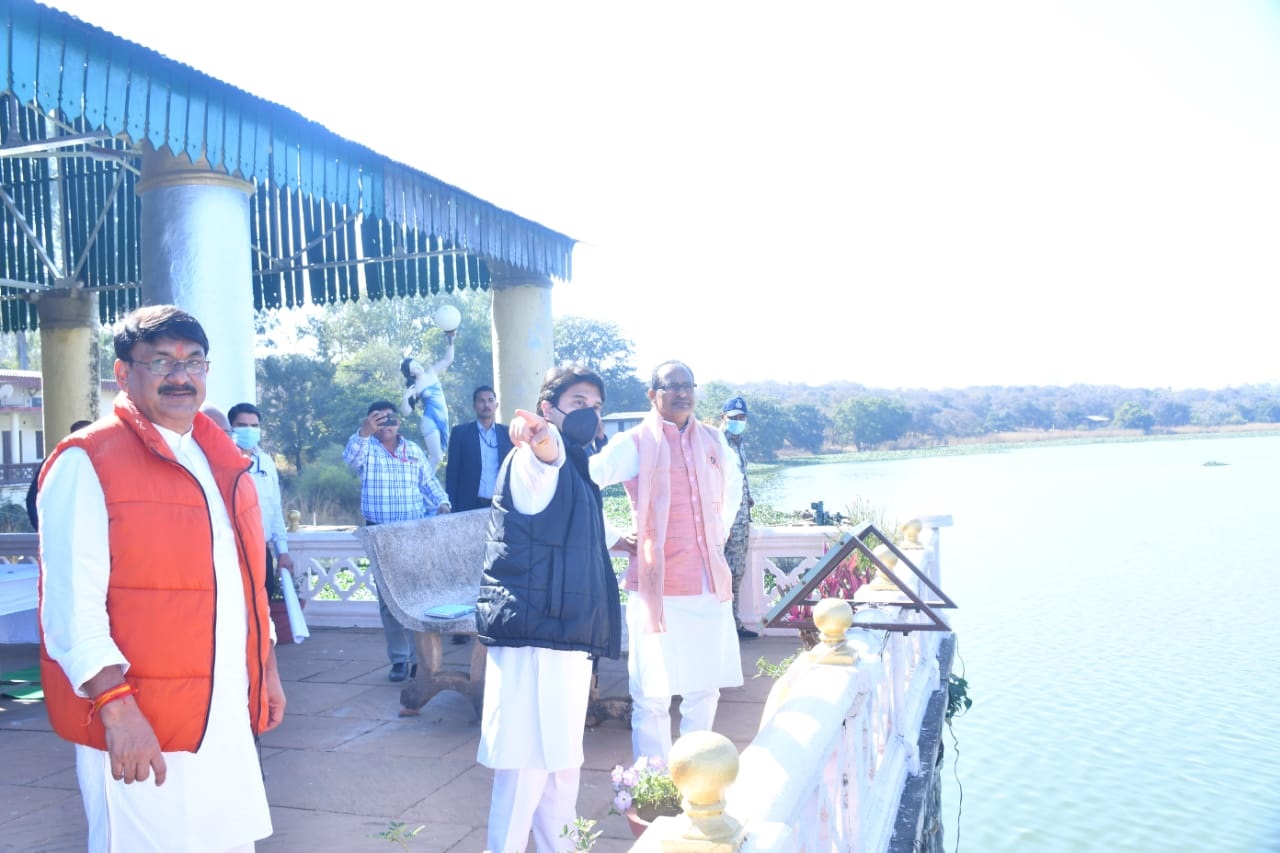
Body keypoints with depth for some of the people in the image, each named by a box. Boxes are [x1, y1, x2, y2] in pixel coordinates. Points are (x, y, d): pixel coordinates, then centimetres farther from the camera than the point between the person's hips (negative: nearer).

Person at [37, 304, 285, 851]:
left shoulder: (221, 460, 12)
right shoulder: (88, 462, -10)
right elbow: (72, 603, -17)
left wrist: (266, 666, 17)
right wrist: (117, 707, -23)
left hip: (230, 719, 7)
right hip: (139, 727, -7)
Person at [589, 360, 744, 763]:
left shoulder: (713, 440, 9)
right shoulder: (634, 443, -7)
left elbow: (733, 483, 27)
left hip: (710, 584, 5)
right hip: (657, 586, -5)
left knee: (705, 688, 15)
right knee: (653, 695, 2)